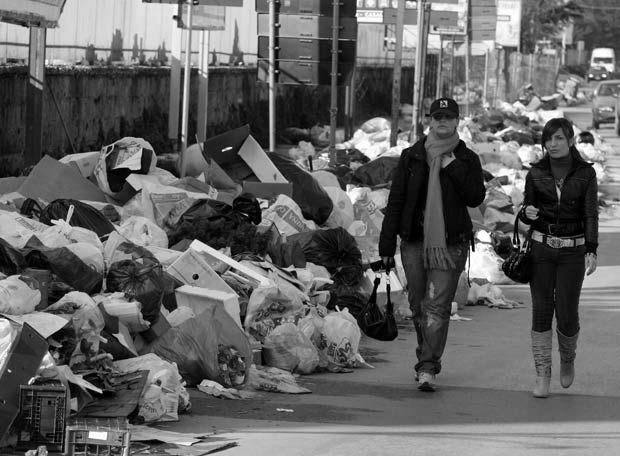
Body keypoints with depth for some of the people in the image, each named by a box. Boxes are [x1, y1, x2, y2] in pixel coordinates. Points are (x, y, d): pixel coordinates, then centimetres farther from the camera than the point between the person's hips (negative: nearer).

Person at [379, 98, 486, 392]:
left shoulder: (466, 159, 5)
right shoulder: (411, 157, 7)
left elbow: (475, 198, -7)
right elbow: (395, 200, 7)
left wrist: (453, 167, -12)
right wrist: (387, 244, 3)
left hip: (450, 243, -2)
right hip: (414, 241, 3)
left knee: (438, 306, -11)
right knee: (419, 306, 10)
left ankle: (427, 368, -14)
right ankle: (427, 357, 27)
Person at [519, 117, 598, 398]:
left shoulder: (585, 174, -1)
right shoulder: (536, 174, 3)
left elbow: (591, 214, -4)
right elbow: (526, 214, 10)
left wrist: (591, 251, -14)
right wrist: (527, 214, -15)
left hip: (572, 251, -1)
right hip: (541, 248, 1)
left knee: (567, 315, -4)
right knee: (541, 311, -4)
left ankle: (567, 359, 27)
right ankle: (542, 375, 3)